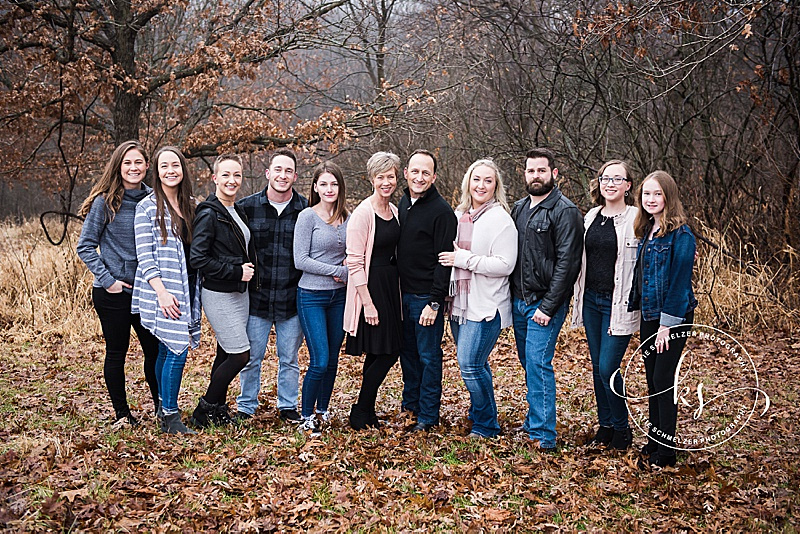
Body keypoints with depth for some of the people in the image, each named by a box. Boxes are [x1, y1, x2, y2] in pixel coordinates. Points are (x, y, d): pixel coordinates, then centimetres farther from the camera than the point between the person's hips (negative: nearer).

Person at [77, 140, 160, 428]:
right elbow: (85, 246, -6)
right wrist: (107, 280, -13)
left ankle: (160, 404, 26)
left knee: (155, 348, 8)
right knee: (116, 352, 7)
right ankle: (121, 413, 21)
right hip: (113, 292, -4)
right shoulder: (105, 202, -8)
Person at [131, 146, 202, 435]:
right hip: (162, 289, -6)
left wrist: (195, 289, 11)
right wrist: (162, 291, -18)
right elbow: (145, 255, -10)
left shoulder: (191, 205, 13)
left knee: (167, 350, 12)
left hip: (188, 287, 6)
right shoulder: (147, 206, -5)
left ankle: (165, 409, 20)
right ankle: (170, 416, -2)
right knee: (176, 350, -11)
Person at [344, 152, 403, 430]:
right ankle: (360, 413, 9)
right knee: (385, 352, -5)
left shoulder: (394, 210, 11)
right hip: (370, 285, -8)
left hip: (390, 284, 8)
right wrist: (367, 303, -19)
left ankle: (366, 411, 22)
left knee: (377, 353, 11)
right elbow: (355, 262, -16)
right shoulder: (363, 213, -14)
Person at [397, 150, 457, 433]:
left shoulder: (442, 211, -13)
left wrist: (434, 302, -19)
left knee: (428, 356, 2)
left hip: (426, 297, -7)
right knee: (407, 352, 16)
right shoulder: (403, 204, 10)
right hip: (402, 293, 7)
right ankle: (410, 405, 30)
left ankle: (428, 416, 12)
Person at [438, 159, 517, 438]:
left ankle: (486, 425, 8)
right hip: (460, 303, 7)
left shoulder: (500, 219, -10)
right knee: (475, 365, 14)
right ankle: (479, 415, 30)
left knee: (470, 365, -9)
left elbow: (504, 265, -18)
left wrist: (463, 259, -16)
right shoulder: (459, 215, 11)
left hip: (486, 306, -7)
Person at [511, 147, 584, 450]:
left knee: (538, 364, -11)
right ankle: (534, 419, 28)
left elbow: (567, 263, -16)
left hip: (545, 304, -7)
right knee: (528, 363, 15)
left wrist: (548, 307, -19)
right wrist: (512, 295, 10)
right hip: (519, 301, 8)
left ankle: (543, 436, -6)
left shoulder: (565, 211, -11)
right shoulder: (519, 208, 12)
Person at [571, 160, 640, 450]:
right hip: (590, 300, 6)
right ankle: (605, 425, 26)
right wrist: (578, 298, 15)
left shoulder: (637, 219, -8)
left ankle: (621, 429, 13)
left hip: (618, 304, -6)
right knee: (597, 367, 11)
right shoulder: (591, 216, 10)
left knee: (608, 368, -7)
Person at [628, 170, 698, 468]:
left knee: (663, 381, -4)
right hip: (648, 317, 8)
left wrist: (667, 323, -18)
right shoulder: (647, 232, 11)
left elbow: (680, 281, -17)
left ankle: (665, 452, 6)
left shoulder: (680, 235, -14)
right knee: (652, 379, 13)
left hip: (672, 317, -8)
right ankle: (653, 441, 25)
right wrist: (632, 310, 12)